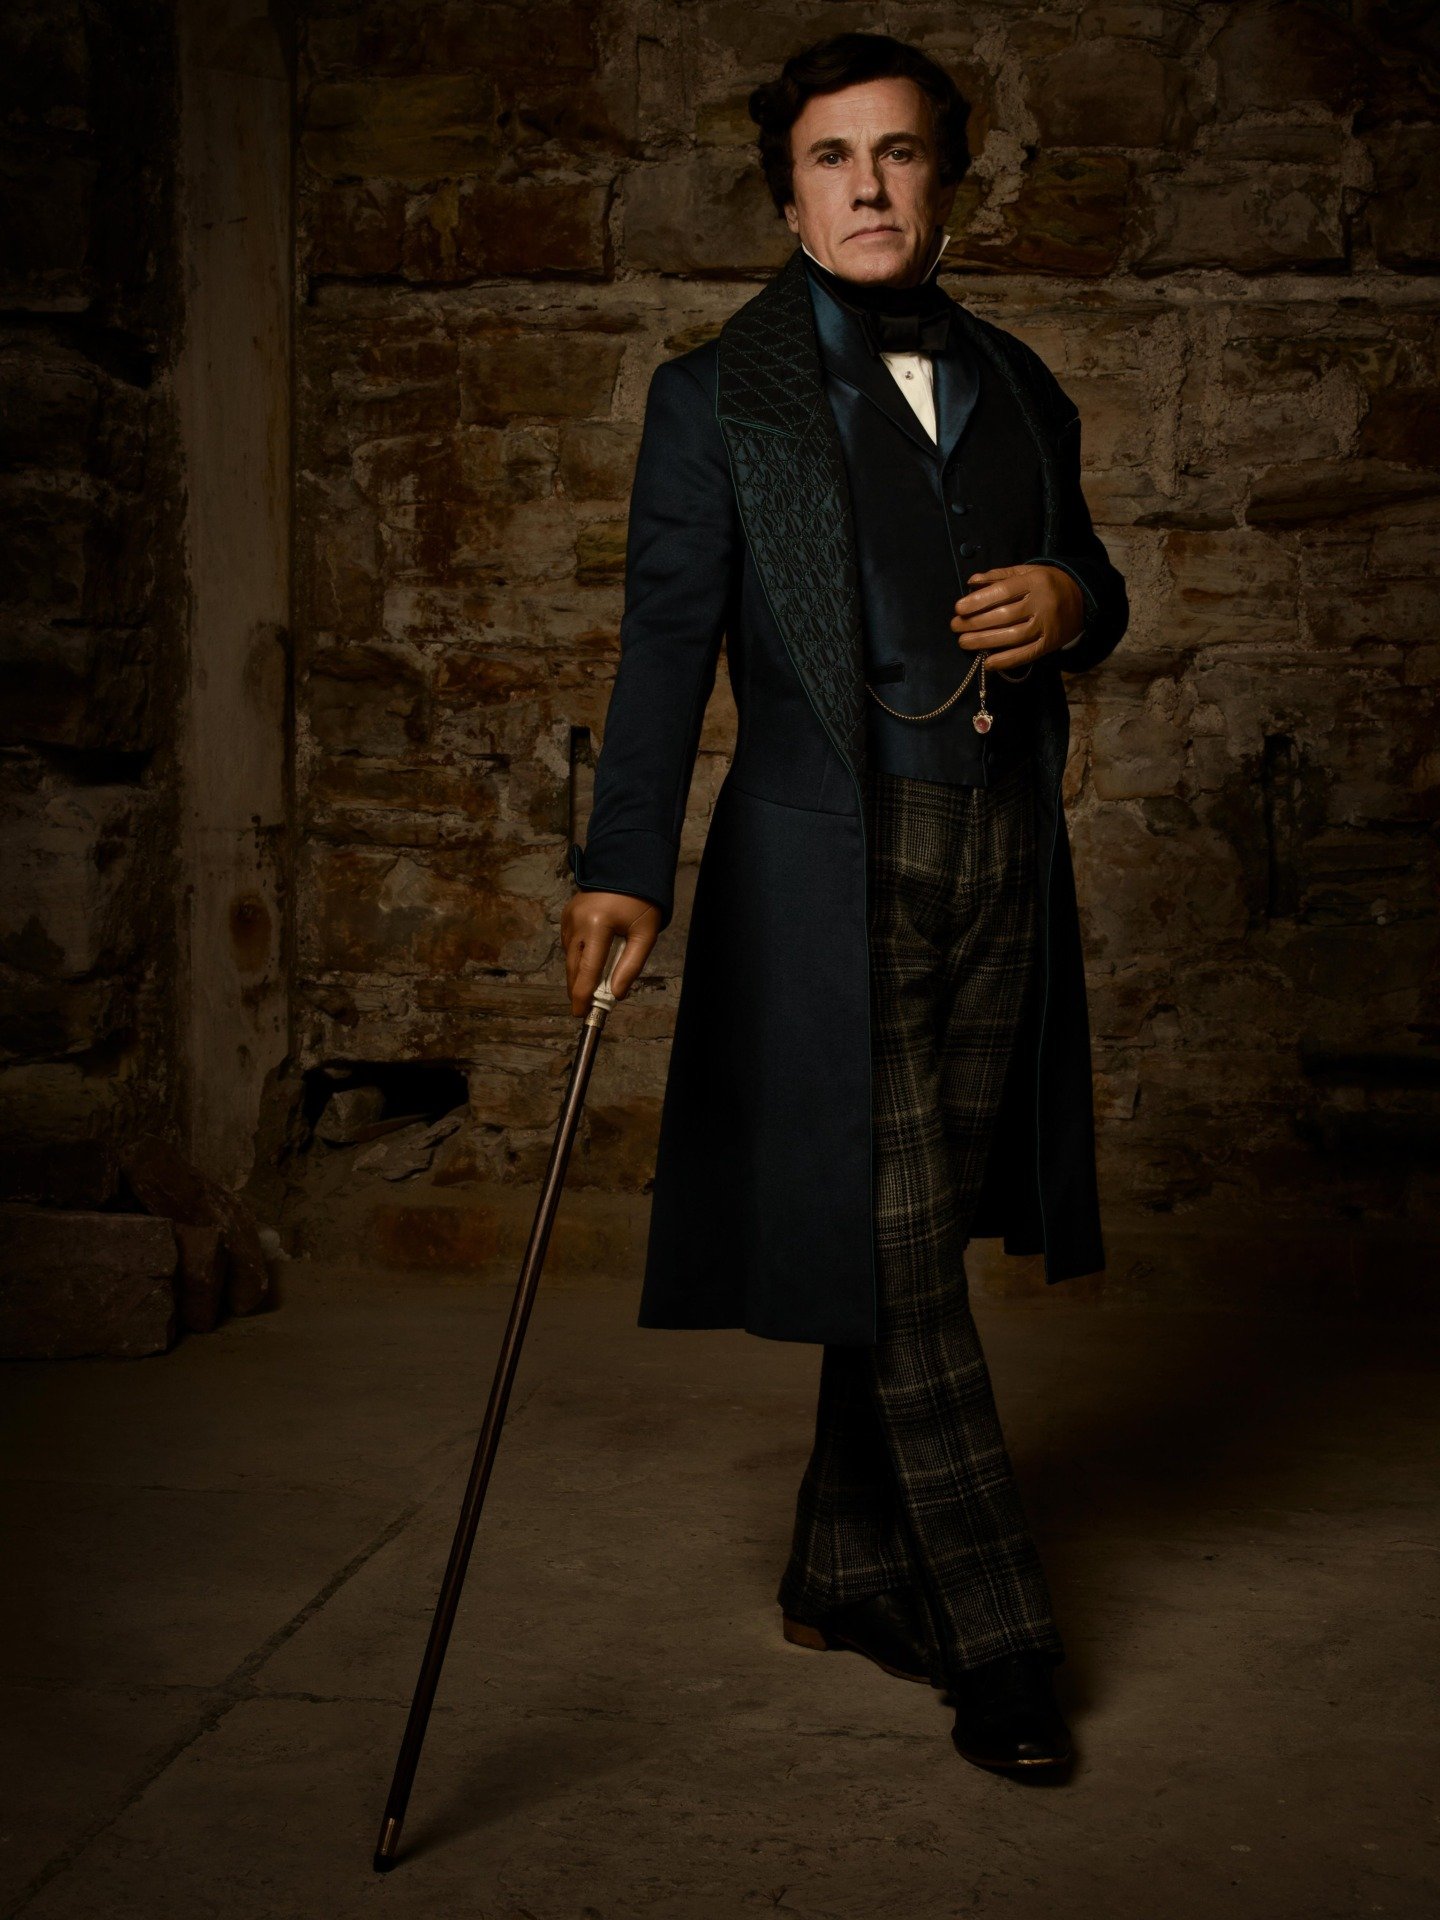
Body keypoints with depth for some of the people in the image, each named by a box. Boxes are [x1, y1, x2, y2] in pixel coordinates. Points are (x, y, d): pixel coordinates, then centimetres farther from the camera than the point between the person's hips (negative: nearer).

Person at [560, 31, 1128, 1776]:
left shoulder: (1014, 385, 15)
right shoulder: (718, 398, 1)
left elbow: (1090, 586, 24)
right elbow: (667, 642, -9)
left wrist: (1072, 600, -3)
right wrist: (623, 869, -21)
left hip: (1000, 861, 5)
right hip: (831, 873, -5)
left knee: (915, 1242, 11)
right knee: (890, 1254, -4)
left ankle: (844, 1575, 28)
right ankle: (998, 1642, 7)